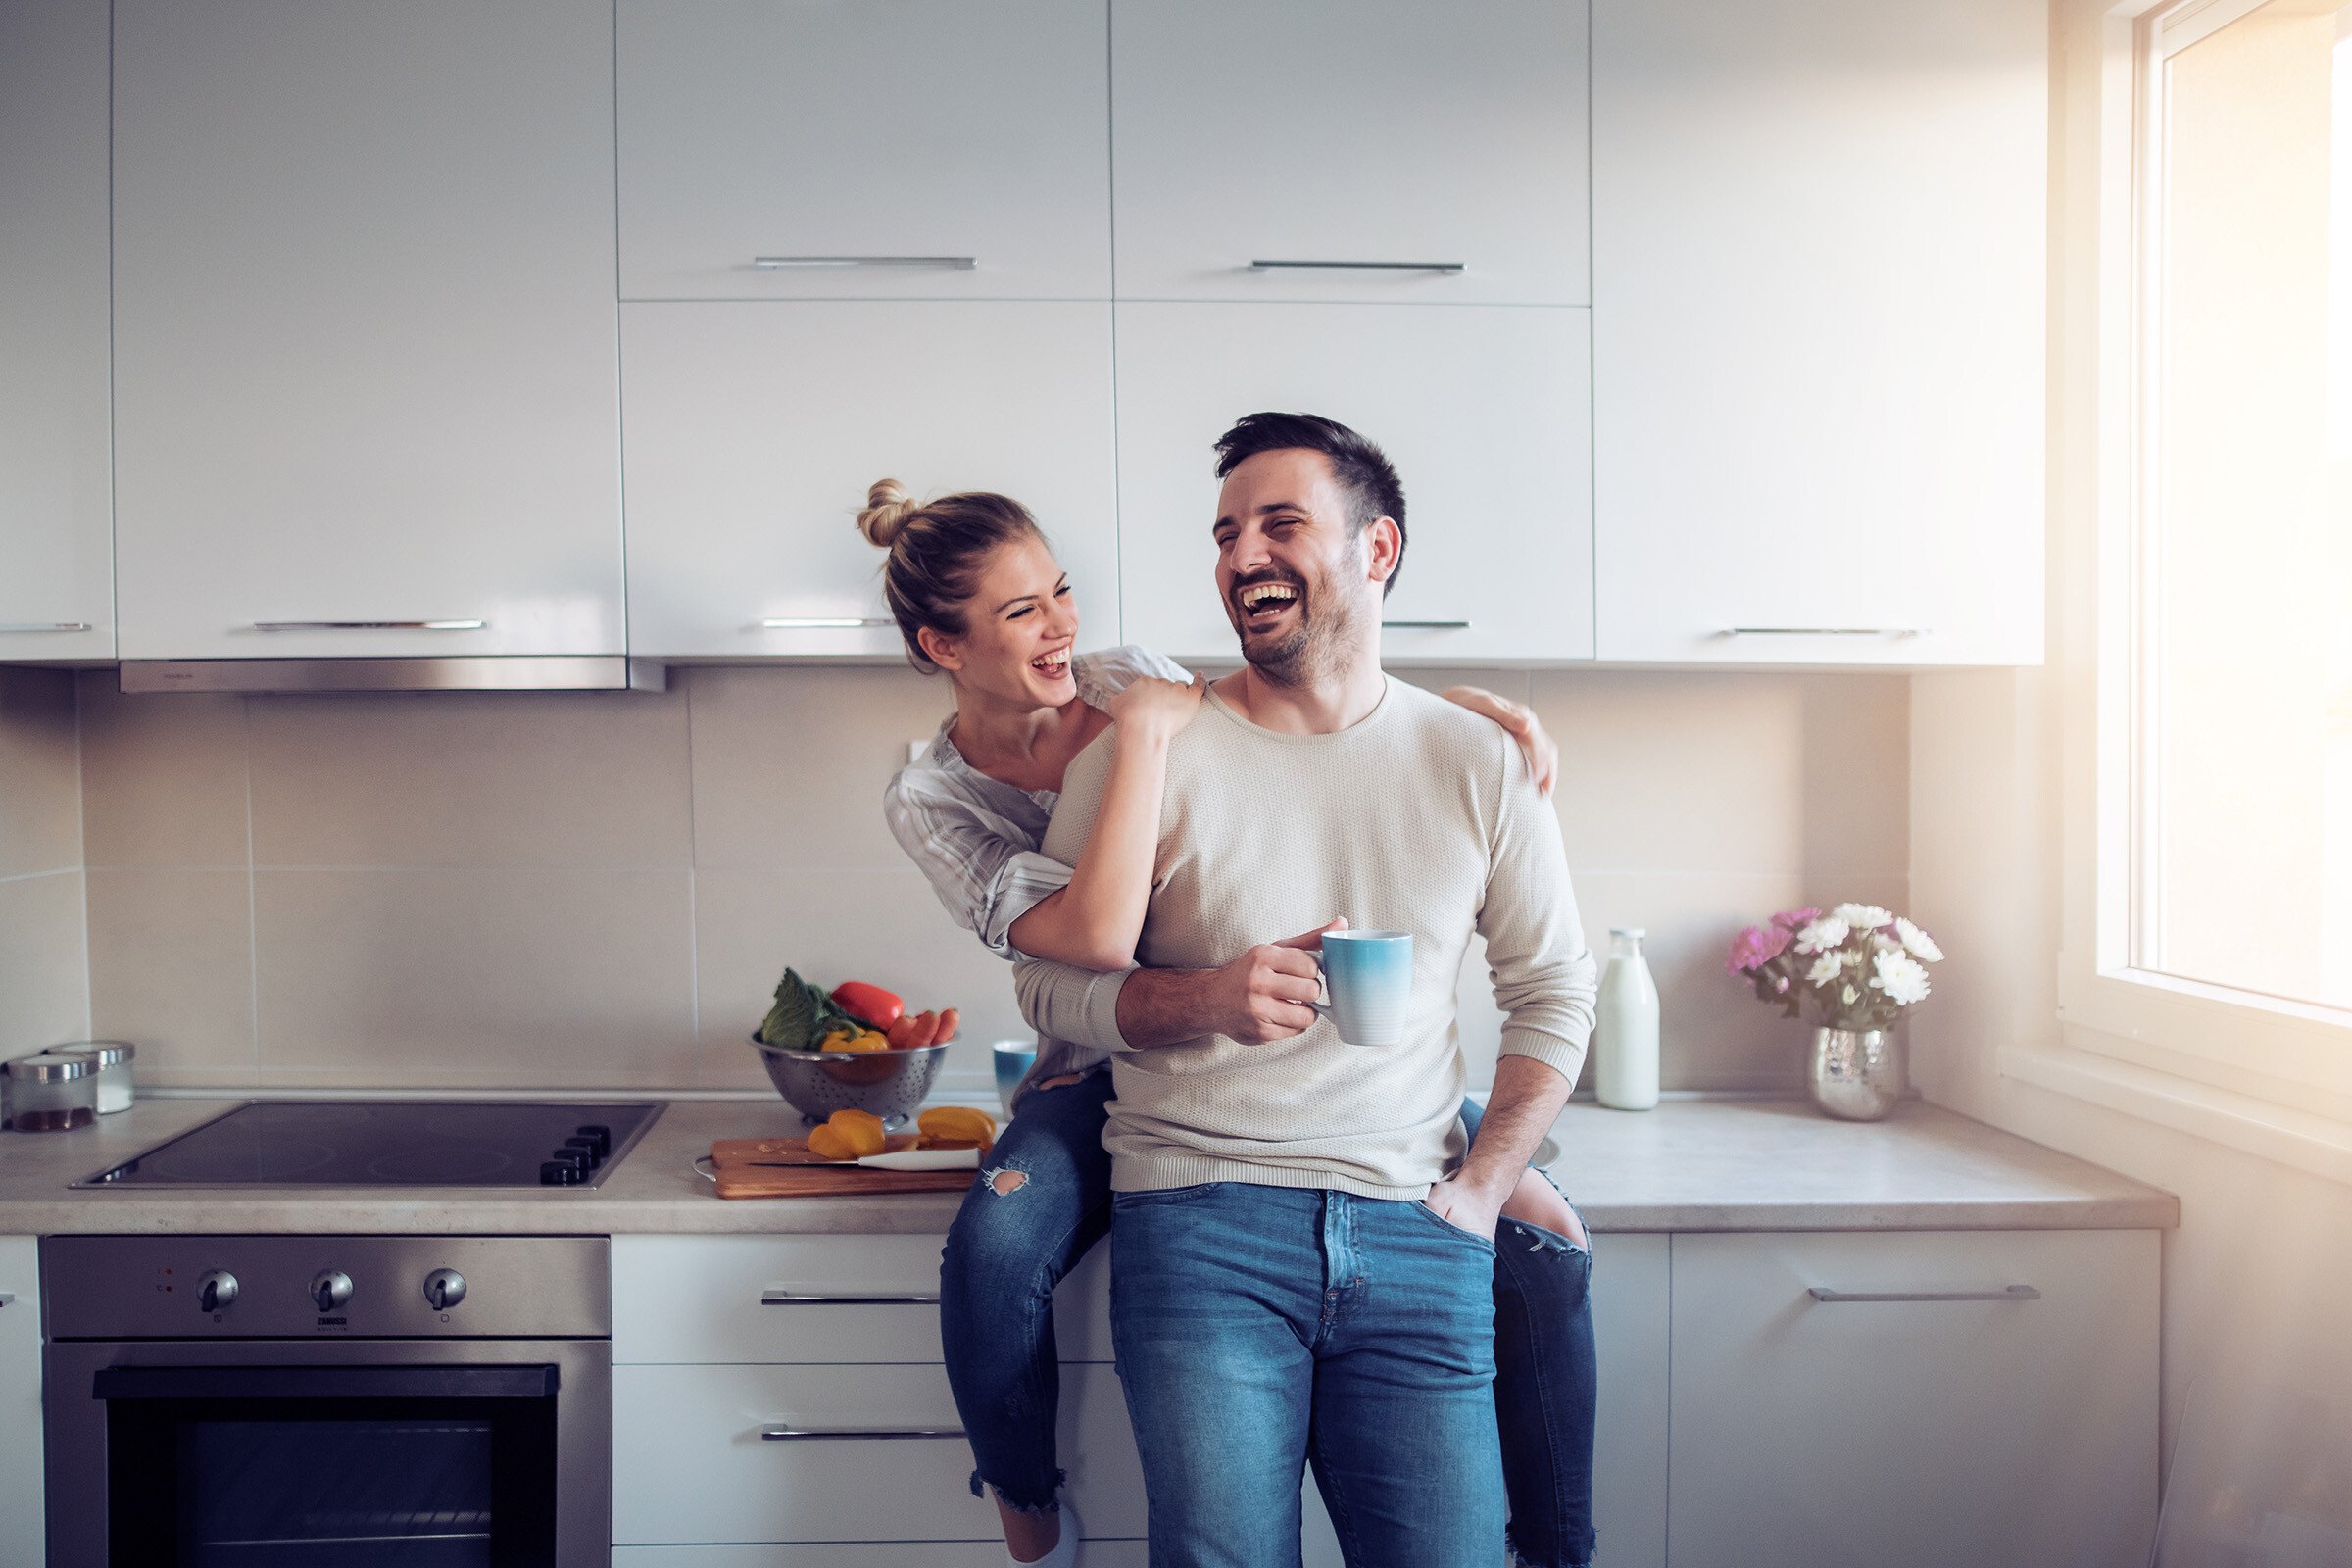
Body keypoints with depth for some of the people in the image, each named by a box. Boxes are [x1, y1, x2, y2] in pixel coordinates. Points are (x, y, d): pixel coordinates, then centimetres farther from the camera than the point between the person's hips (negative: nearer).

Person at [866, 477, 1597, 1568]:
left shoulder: (1124, 679, -1)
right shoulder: (932, 801, -10)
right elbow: (1099, 937, -29)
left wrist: (1454, 700, -6)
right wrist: (1143, 732, -26)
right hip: (1111, 1067, -2)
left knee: (1543, 1233, -14)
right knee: (993, 1254, -32)